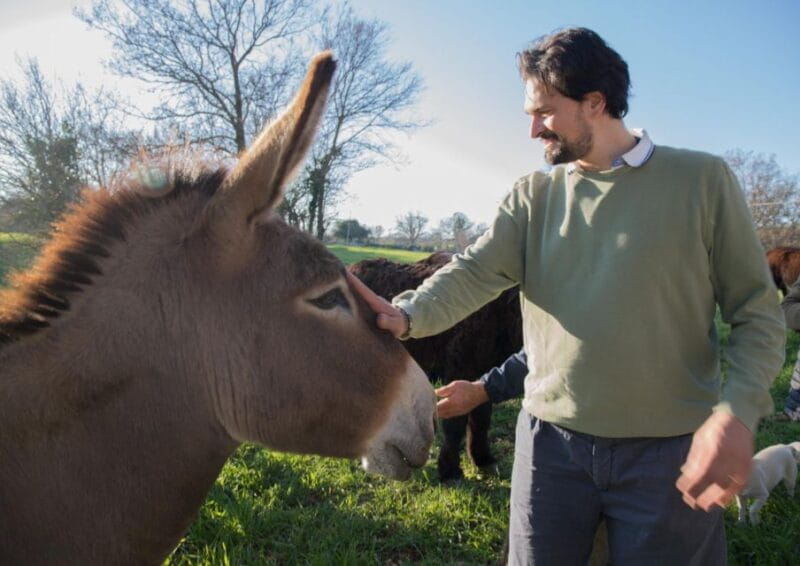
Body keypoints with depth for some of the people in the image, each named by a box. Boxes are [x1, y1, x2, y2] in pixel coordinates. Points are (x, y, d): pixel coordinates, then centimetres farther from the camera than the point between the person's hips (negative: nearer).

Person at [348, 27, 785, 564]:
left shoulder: (702, 179, -3)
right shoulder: (533, 195, 5)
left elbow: (758, 312, -3)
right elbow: (476, 271, -9)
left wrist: (736, 415, -17)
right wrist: (408, 314, -29)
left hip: (670, 452, -2)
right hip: (551, 442, 2)